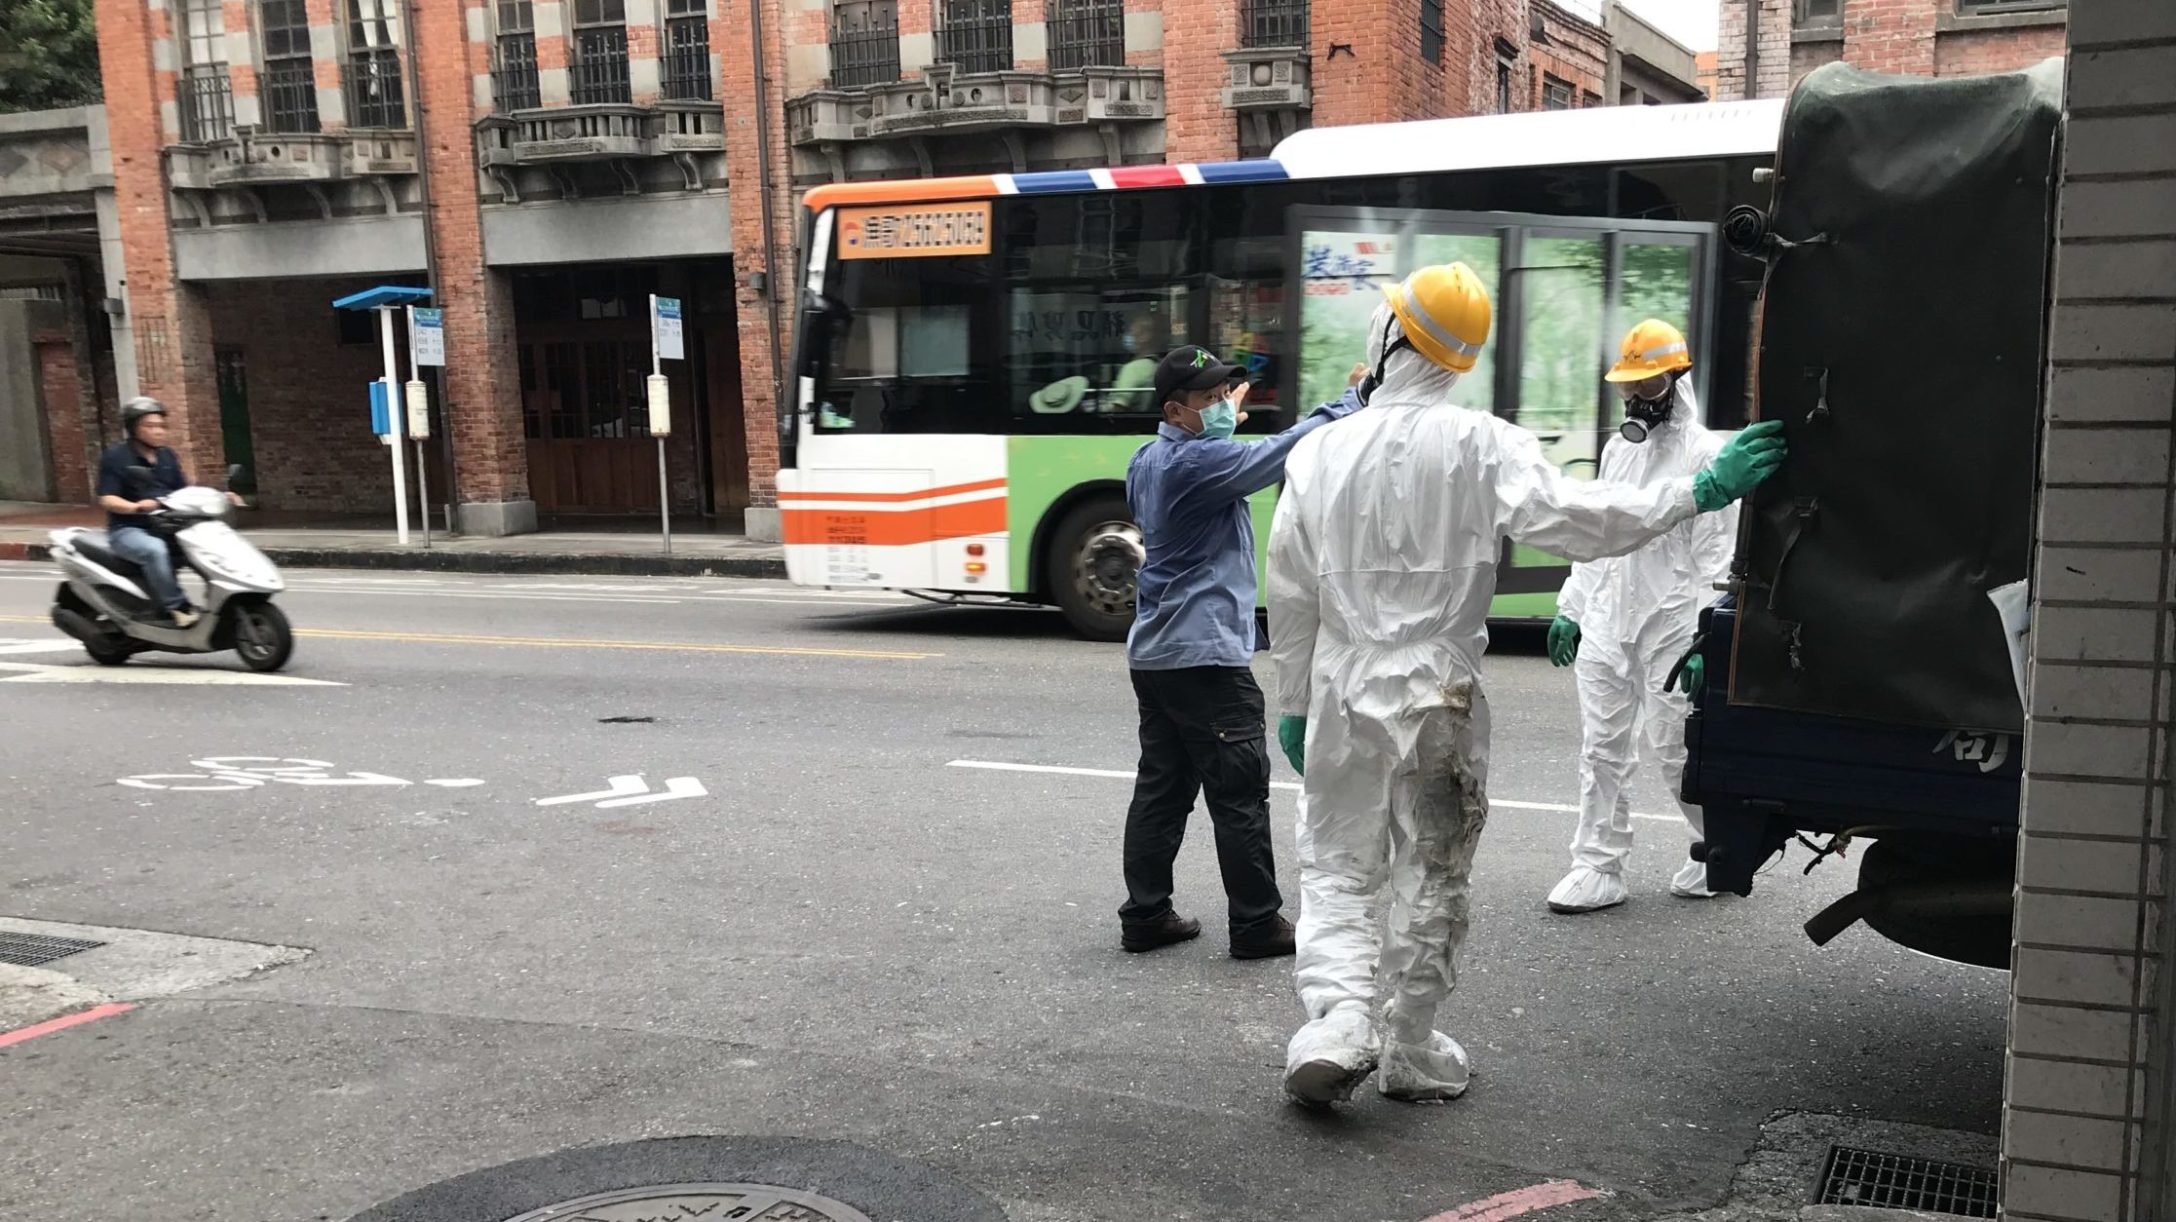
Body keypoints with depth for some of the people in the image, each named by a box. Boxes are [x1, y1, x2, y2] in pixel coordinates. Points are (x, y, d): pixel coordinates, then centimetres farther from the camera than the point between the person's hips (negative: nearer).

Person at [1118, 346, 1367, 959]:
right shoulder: (1199, 461, -16)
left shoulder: (1147, 462, 12)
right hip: (1205, 655, -10)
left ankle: (1145, 916, 16)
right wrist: (1352, 402, -15)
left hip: (1153, 652, 10)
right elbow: (1281, 451, -22)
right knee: (1240, 793, -2)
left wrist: (1220, 424, 22)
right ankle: (1257, 925, 5)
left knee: (1162, 787, 12)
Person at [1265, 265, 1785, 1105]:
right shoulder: (1482, 446, -10)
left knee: (1335, 868, 14)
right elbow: (1577, 518, -22)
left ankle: (1338, 1019, -5)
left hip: (1343, 696, 1)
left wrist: (1293, 704, 12)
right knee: (1430, 879, 13)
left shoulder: (1320, 453, -2)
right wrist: (1699, 492, -16)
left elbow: (1291, 598, 2)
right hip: (1440, 700, -1)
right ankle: (1410, 1053, 23)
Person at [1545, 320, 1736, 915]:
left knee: (1673, 748, 2)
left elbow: (1716, 554, -11)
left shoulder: (1705, 452, -8)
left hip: (1671, 626, -6)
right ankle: (1598, 866, 12)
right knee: (1602, 748, 5)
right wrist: (1571, 607, 15)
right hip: (1606, 623, 6)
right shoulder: (1618, 448, 15)